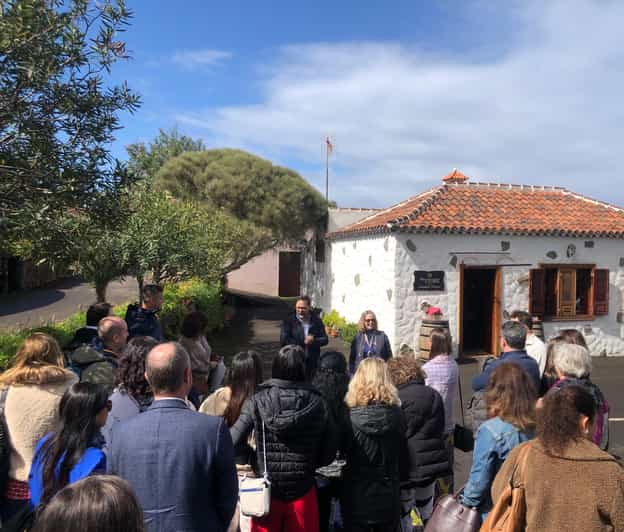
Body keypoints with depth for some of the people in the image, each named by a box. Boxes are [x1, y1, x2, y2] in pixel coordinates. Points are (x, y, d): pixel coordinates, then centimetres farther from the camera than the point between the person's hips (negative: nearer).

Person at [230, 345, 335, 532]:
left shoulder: (257, 401, -14)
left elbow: (233, 443, -15)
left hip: (266, 491, 0)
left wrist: (253, 460, 4)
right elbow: (328, 453, -5)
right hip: (302, 492, 1)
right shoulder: (316, 402, -11)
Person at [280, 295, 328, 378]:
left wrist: (313, 340, -16)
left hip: (312, 363, 3)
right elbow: (283, 341, -11)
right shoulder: (288, 321, -1)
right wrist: (304, 342, -10)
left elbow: (325, 340, 5)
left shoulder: (317, 321, 7)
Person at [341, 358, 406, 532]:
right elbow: (403, 457, 0)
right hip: (388, 498, 3)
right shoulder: (396, 413, -10)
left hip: (357, 498, -2)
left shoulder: (350, 415, -18)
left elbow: (340, 451, -5)